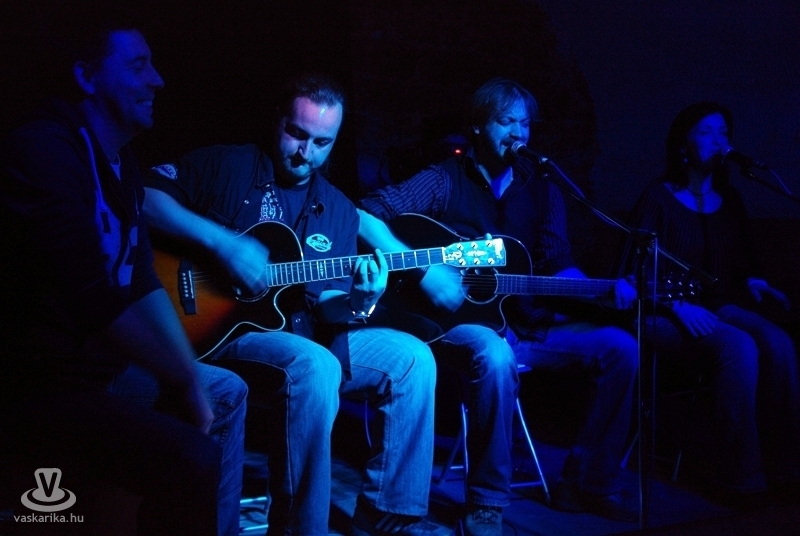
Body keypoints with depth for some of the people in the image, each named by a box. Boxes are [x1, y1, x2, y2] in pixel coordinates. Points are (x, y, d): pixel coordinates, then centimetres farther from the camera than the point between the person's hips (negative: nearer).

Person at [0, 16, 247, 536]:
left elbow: (145, 282, 10)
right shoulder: (43, 150, -19)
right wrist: (183, 383, -18)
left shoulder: (119, 162, 12)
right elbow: (93, 297, -27)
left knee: (227, 392, 19)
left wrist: (191, 374, 0)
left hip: (101, 365, 11)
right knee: (192, 459, -27)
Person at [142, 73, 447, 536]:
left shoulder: (338, 210, 13)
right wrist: (222, 242, -21)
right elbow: (144, 195, -12)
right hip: (225, 330, -6)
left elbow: (327, 303, 10)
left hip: (306, 334, 6)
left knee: (413, 357, -6)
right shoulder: (226, 166, 0)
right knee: (315, 366, -35)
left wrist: (357, 303, -15)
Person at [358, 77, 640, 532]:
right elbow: (365, 215, -14)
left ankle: (590, 483, 0)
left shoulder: (541, 189, 12)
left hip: (523, 324, 6)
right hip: (456, 324, -5)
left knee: (618, 348, -11)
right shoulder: (445, 180, -3)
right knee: (494, 355, -39)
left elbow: (558, 265, 5)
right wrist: (424, 268, -26)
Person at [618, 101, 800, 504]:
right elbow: (638, 270, -10)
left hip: (719, 308, 5)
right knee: (739, 348, -33)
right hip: (667, 316, -5)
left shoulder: (729, 201, 13)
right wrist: (679, 306, -23)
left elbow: (740, 261, 19)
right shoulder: (658, 197, -4)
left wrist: (753, 281, -4)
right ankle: (740, 474, -23)